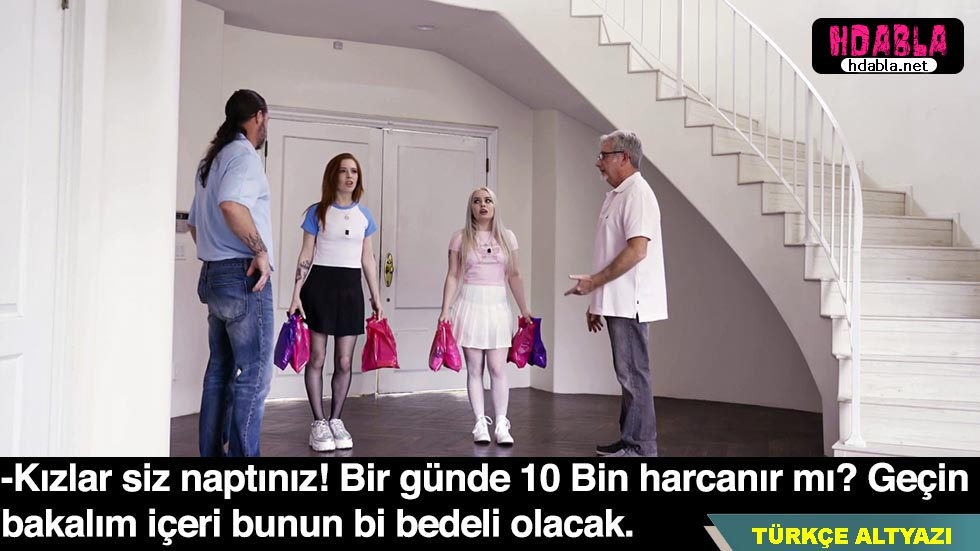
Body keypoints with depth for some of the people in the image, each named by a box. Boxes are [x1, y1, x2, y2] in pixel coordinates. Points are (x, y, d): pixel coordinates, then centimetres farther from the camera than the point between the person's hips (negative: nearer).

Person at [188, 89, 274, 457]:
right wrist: (260, 249, -20)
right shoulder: (244, 155, -9)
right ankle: (241, 453, -6)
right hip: (243, 275, -9)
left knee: (220, 371, 13)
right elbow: (232, 204, -28)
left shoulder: (211, 161, 21)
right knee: (254, 373, -7)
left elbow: (194, 223, 27)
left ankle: (212, 452, 18)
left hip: (213, 275, 10)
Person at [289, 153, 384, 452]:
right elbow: (305, 256, -1)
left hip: (351, 287, 3)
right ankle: (319, 423, 11)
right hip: (320, 285, -3)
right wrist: (296, 294, -8)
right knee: (317, 357, 1)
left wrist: (376, 298, 11)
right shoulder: (317, 212, -1)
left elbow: (368, 259, 13)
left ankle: (336, 420, 17)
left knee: (344, 362, 4)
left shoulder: (364, 214, 10)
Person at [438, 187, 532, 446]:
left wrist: (524, 310, 8)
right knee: (474, 369, 3)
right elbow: (452, 276, 1)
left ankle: (501, 425, 6)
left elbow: (514, 276, 9)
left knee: (497, 368, -2)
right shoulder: (461, 238, 2)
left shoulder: (507, 237, 7)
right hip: (470, 304, -1)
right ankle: (481, 424, 12)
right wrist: (445, 310, -5)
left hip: (497, 306, 1)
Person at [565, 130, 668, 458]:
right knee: (627, 374, 14)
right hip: (618, 303, 10)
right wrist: (597, 302, 19)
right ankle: (629, 441, 22)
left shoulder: (637, 194, -12)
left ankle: (640, 447, 4)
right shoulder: (616, 195, 18)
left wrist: (594, 282, -16)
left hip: (630, 304, -10)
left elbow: (637, 250, -22)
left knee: (633, 374, -4)